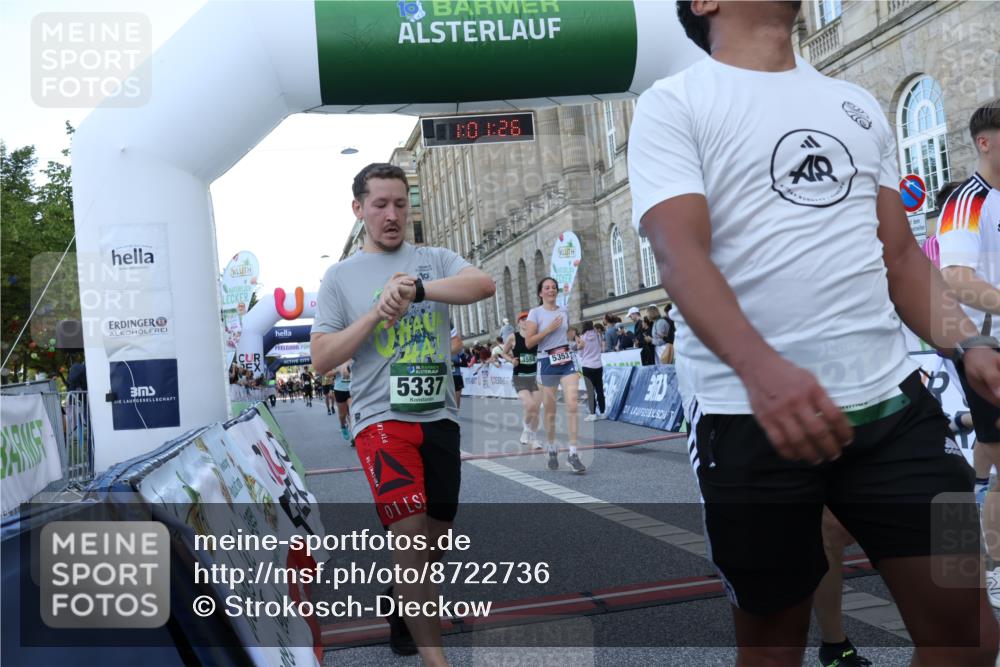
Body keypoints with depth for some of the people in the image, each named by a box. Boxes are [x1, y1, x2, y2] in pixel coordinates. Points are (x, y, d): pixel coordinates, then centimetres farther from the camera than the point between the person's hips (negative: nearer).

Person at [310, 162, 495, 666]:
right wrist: (377, 313, -15)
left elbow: (484, 285, -13)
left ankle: (403, 603, 43)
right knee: (412, 534, -15)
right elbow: (321, 359, -2)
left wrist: (416, 288, -26)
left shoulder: (434, 260, 7)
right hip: (381, 419, -3)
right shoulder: (340, 276, 3)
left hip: (440, 417, 4)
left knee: (437, 535, 15)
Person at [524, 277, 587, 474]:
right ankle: (551, 451, 25)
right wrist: (549, 329, -15)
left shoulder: (564, 310, 11)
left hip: (567, 360, 3)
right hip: (547, 363, -3)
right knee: (550, 412, 6)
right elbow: (528, 342, -10)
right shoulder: (535, 313, -3)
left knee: (572, 406, -13)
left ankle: (573, 453, -10)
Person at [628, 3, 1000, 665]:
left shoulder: (860, 105, 18)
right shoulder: (672, 104, 0)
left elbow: (900, 254, 19)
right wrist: (761, 369, -31)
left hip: (893, 399, 5)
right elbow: (680, 254, -15)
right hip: (750, 413, -4)